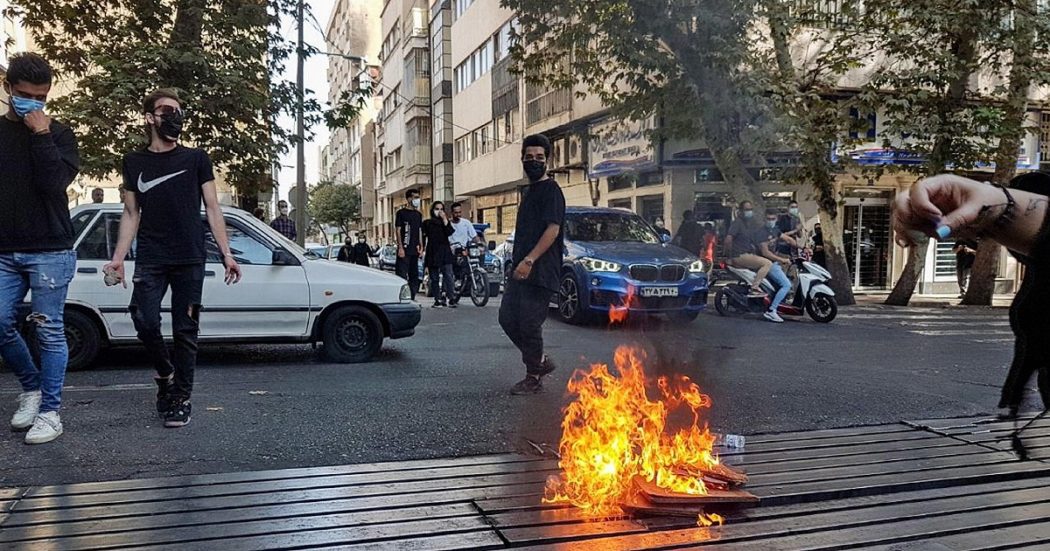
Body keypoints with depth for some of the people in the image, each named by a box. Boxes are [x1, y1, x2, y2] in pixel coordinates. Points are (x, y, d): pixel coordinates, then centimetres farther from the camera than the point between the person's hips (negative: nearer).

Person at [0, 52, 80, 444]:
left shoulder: (58, 134, 3)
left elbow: (54, 183, -13)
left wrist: (41, 135, -13)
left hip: (50, 251, -3)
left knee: (49, 331, -2)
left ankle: (49, 411, 6)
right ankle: (32, 386, 23)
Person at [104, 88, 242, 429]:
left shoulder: (195, 159, 7)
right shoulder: (134, 162, 11)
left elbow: (212, 208, 6)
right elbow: (131, 214, 13)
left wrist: (226, 254, -2)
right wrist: (118, 258, 4)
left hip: (190, 259, -1)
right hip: (149, 260, 1)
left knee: (185, 329, 0)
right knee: (145, 322, -11)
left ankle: (181, 398, 9)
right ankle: (165, 372, 18)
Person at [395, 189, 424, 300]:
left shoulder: (418, 214, 17)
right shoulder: (401, 212, -2)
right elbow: (398, 230, -6)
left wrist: (421, 247, 10)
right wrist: (400, 247, -14)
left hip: (415, 250, 7)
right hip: (404, 249, -7)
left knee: (414, 275, 8)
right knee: (402, 274, -9)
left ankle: (412, 298, 14)